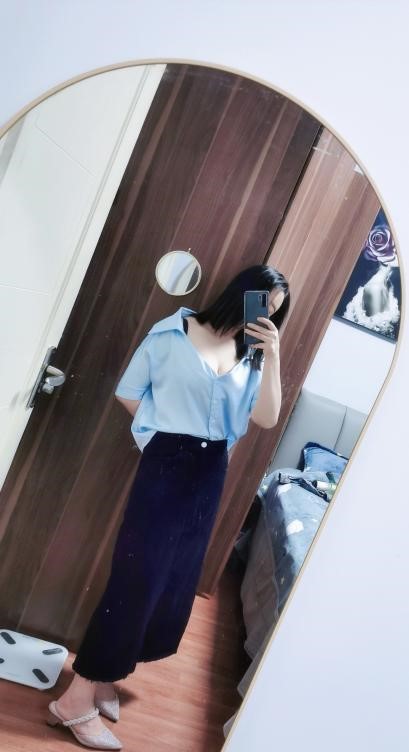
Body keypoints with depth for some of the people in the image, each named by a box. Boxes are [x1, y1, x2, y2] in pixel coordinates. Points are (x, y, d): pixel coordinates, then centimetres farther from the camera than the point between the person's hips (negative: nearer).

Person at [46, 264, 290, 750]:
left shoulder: (251, 356, 8)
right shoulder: (174, 332, -5)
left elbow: (267, 418, -3)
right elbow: (128, 392, 0)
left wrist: (272, 355, -9)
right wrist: (164, 428, -1)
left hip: (211, 473, 6)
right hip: (167, 463, -6)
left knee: (174, 580, 12)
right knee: (138, 576, -4)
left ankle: (102, 677, 31)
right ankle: (76, 700, 13)